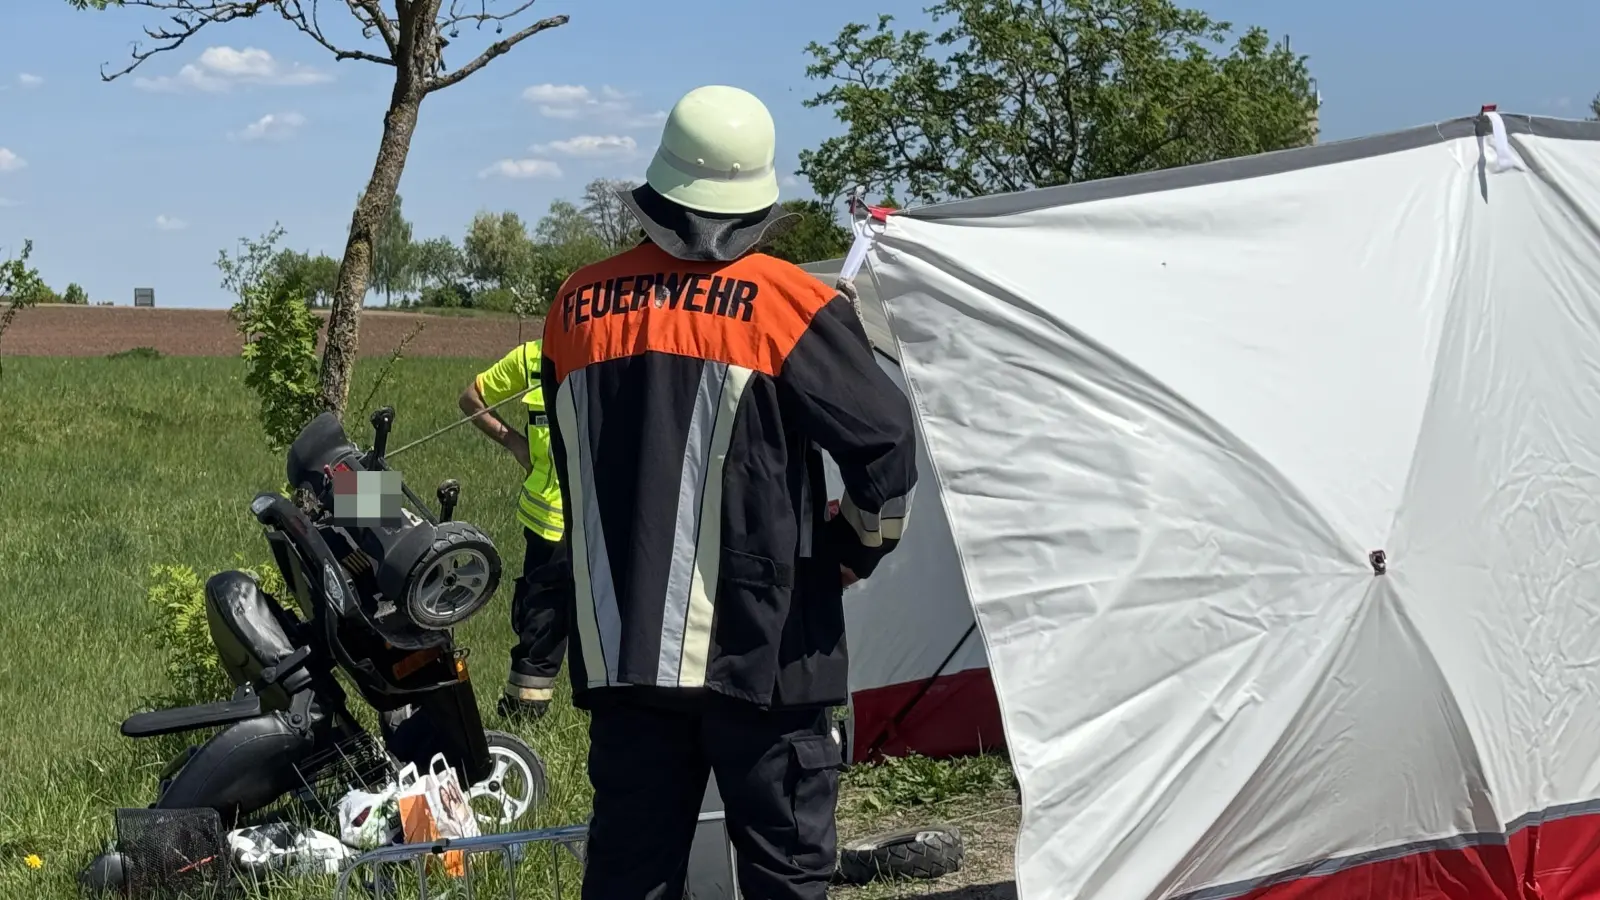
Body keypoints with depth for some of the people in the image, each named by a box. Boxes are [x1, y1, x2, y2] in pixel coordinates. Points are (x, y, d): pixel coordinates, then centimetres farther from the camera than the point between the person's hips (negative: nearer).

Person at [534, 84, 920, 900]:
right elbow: (884, 441, -7)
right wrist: (858, 548, 11)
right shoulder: (786, 301, -7)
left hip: (621, 644, 4)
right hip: (758, 645, -4)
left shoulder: (575, 307, 7)